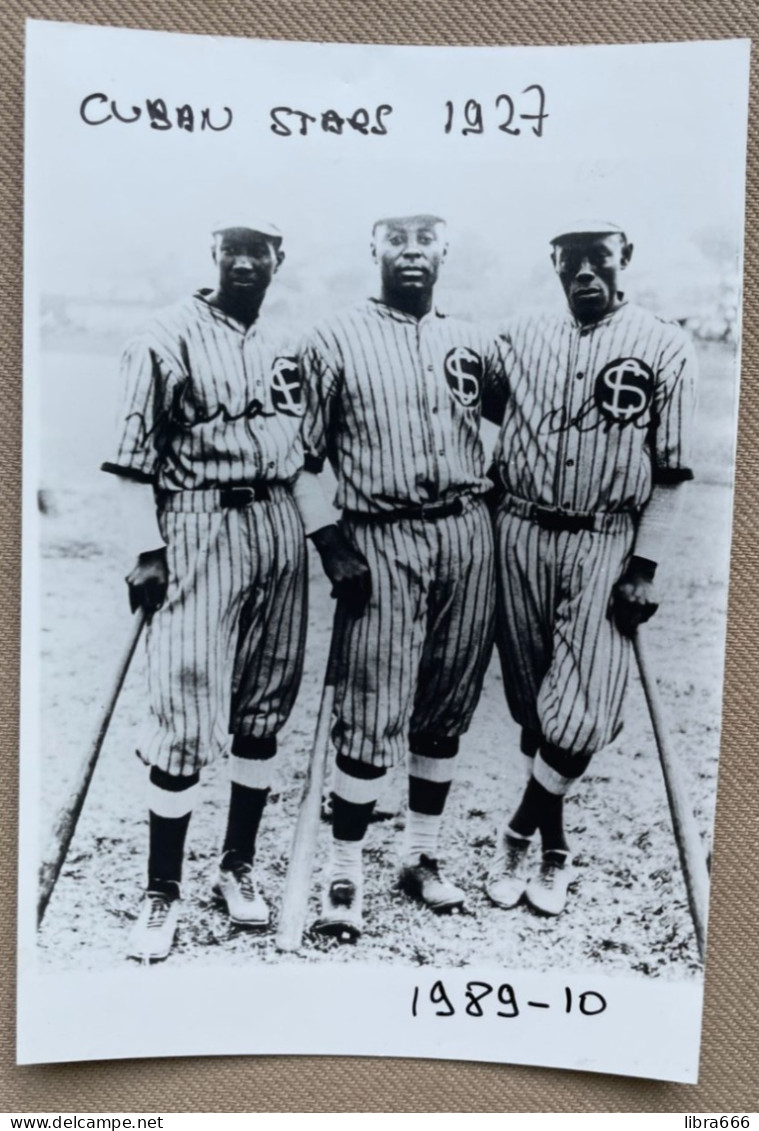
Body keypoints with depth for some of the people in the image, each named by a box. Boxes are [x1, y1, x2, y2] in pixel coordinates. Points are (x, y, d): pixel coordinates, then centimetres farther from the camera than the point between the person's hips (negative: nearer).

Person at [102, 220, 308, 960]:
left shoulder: (286, 349, 15)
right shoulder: (167, 340, -3)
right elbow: (133, 457, -7)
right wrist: (147, 551, -12)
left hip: (279, 527, 6)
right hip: (199, 530, -5)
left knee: (264, 707, 9)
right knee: (187, 713, -6)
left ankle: (238, 868, 24)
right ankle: (161, 893, 11)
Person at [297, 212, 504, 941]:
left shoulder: (474, 345, 12)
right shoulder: (334, 341, 1)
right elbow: (305, 457, 0)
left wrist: (485, 500, 10)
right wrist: (332, 545, -8)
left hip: (467, 534, 4)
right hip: (380, 540, -4)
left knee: (445, 709, 11)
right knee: (372, 716, -5)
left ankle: (422, 856, 28)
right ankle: (344, 877, 12)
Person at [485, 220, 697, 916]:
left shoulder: (664, 347, 1)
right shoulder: (521, 338, 10)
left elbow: (670, 471, -1)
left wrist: (644, 568, -8)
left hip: (605, 545, -2)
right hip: (520, 536, 3)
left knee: (582, 713, -7)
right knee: (533, 706, 9)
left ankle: (520, 833, 18)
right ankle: (552, 847, 27)